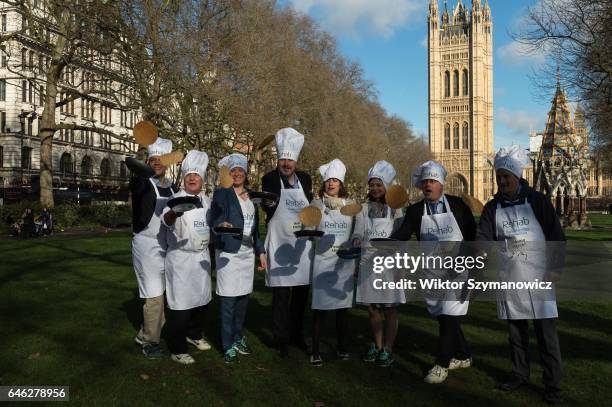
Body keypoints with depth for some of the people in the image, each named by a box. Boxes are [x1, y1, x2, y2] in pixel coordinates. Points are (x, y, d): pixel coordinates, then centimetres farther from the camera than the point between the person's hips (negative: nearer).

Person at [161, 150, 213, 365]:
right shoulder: (177, 198, -12)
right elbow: (166, 220, -34)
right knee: (180, 303, -5)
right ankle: (177, 349, 10)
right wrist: (174, 213, -55)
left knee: (201, 299, 18)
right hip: (181, 258, -7)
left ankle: (194, 334, 40)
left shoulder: (206, 200, 9)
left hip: (202, 257, 7)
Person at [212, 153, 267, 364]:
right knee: (228, 301, -3)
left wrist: (261, 251, 14)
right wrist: (222, 226, -35)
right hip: (228, 252, -5)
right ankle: (228, 346, 9)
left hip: (248, 251, 6)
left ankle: (238, 338, 28)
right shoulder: (222, 193, -4)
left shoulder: (250, 195, 14)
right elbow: (216, 220, -12)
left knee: (243, 297, 12)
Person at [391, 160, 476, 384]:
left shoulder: (458, 204, -2)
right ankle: (463, 356, 34)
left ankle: (442, 365, 9)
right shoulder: (415, 210, 1)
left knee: (449, 317, -6)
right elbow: (401, 235, -10)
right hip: (431, 273, 3)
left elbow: (473, 234, 3)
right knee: (443, 317, 12)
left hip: (458, 271, -3)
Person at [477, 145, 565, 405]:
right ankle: (520, 374, 29)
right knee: (516, 331, 14)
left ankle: (552, 384, 13)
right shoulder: (492, 208, 3)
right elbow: (484, 238, -6)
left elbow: (555, 234, -1)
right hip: (508, 279, 3)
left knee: (546, 333, 0)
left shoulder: (537, 201, -4)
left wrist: (557, 264, -7)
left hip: (538, 277, -3)